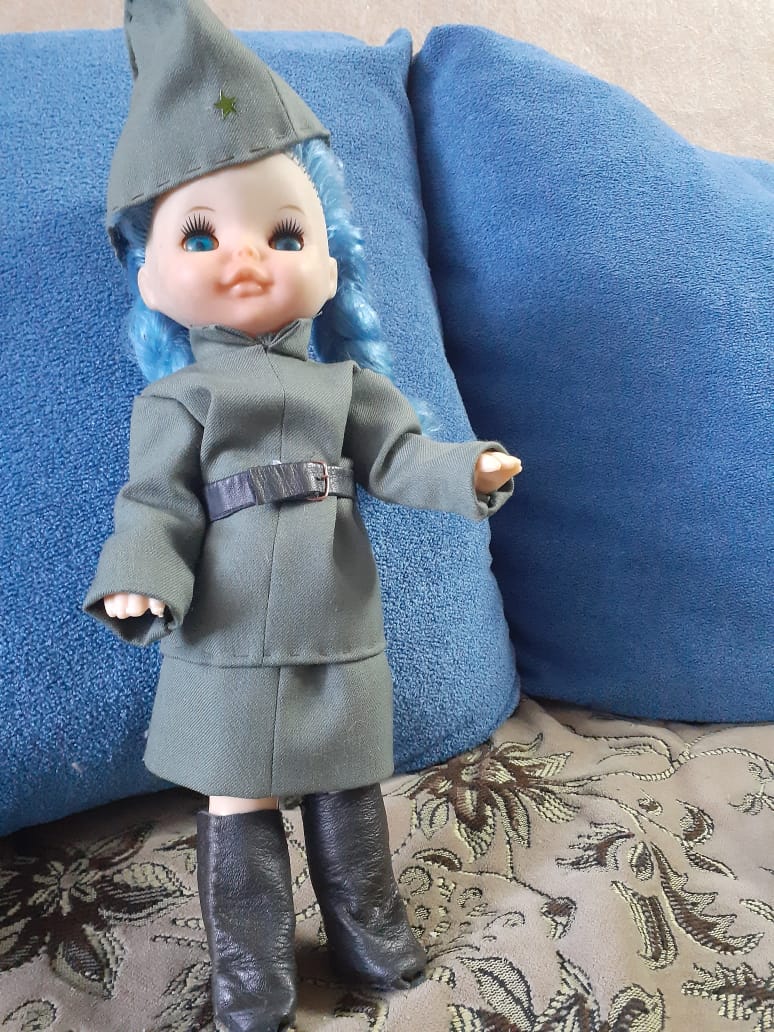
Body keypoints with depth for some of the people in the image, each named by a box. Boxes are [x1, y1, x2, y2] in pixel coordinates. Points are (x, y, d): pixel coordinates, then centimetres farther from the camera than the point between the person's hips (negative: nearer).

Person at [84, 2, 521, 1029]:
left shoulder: (343, 384, 6)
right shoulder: (177, 402, -3)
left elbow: (395, 456, 1)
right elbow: (158, 504, -7)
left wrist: (468, 473, -17)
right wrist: (141, 583, -23)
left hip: (340, 639, 3)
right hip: (233, 648, -2)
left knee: (348, 794, 15)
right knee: (239, 804, 8)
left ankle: (368, 927, 35)